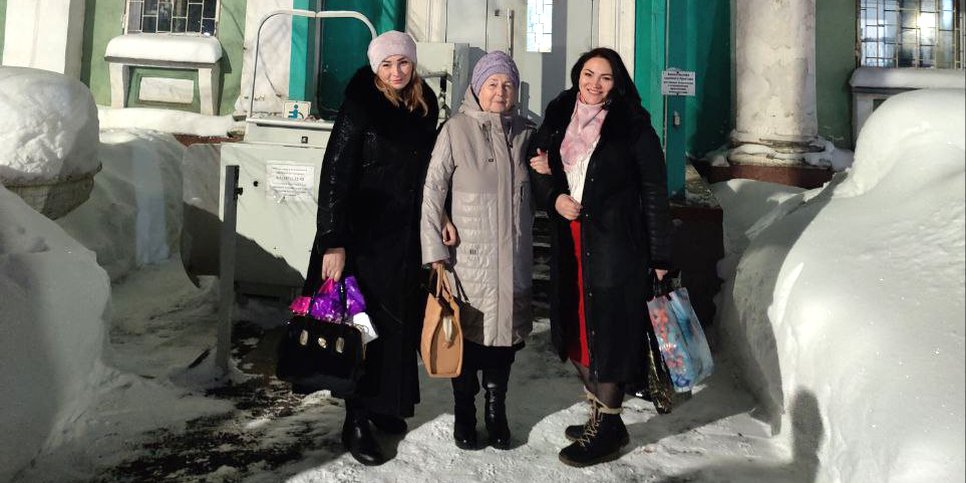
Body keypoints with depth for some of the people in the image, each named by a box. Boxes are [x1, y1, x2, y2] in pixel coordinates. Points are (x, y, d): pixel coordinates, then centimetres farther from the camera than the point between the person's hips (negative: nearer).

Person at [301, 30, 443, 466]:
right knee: (365, 321, 0)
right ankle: (356, 421, 15)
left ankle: (385, 402, 32)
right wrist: (333, 242, -19)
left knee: (402, 319, 13)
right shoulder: (361, 107, -11)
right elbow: (335, 175, -14)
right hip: (364, 234, -6)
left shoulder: (424, 106, 7)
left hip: (406, 235, 6)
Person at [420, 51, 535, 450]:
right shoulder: (457, 129, -5)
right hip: (468, 256, -4)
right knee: (468, 331, 5)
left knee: (506, 329, 11)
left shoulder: (525, 132, 8)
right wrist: (435, 251, -12)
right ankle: (464, 412, 24)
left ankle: (496, 409, 29)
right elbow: (433, 191, -8)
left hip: (514, 258, 4)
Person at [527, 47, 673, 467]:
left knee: (609, 331, 0)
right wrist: (554, 197, -6)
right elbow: (539, 171, 17)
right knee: (575, 328, 11)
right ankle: (600, 414, 29)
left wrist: (660, 257, -7)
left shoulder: (634, 126, -5)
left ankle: (606, 429, 15)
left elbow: (654, 193, -6)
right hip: (569, 243, 6)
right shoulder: (559, 118, 9)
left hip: (616, 245, -5)